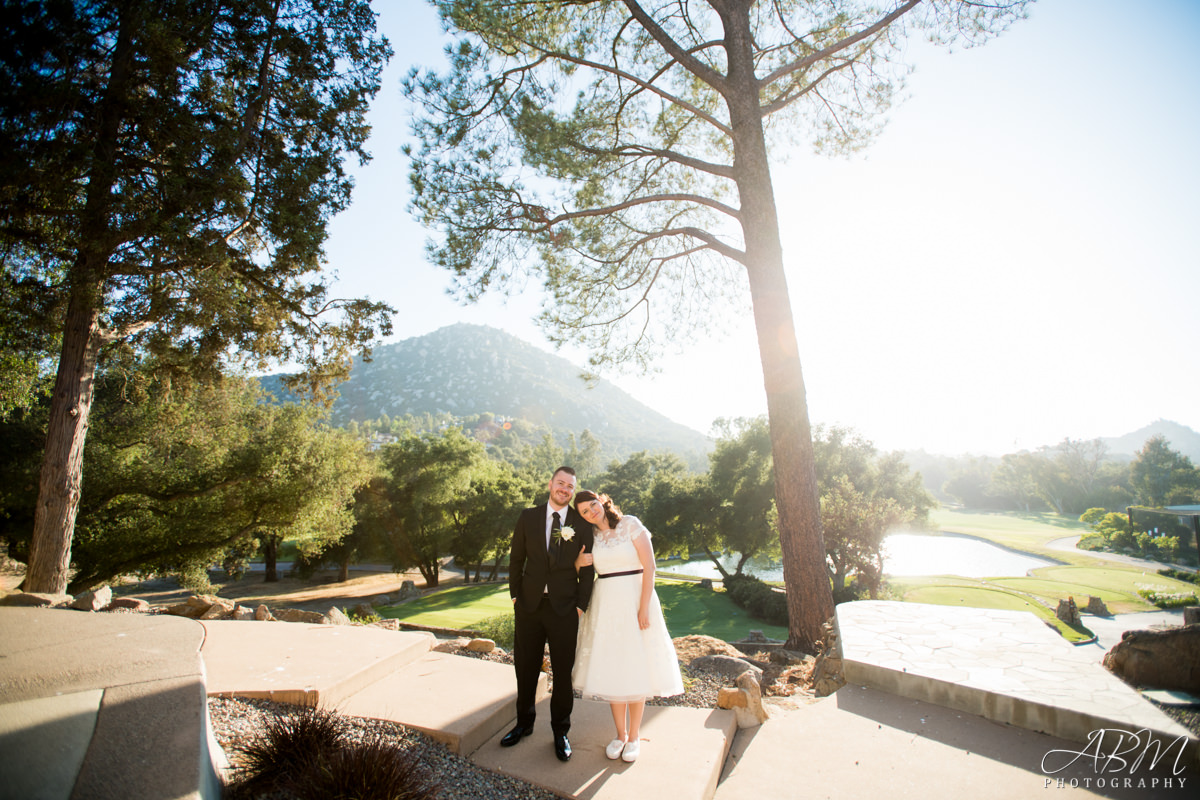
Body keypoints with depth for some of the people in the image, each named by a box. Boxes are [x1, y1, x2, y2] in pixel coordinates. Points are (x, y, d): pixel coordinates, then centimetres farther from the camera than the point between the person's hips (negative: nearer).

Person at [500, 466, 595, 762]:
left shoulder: (582, 523, -2)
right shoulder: (528, 517, 2)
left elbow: (587, 568, 0)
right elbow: (516, 559, 7)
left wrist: (581, 605, -5)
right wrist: (515, 594, 3)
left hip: (564, 607, -1)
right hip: (529, 605, 2)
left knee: (563, 672, 9)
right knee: (525, 668, 15)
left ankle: (560, 732, 28)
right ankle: (524, 723, 37)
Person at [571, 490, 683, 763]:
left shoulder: (630, 524, -8)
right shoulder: (590, 535, 5)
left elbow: (649, 567, -11)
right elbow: (578, 567, 18)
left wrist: (644, 608, -16)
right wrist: (579, 562, -6)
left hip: (634, 599, -4)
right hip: (605, 604, 4)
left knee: (635, 668, 5)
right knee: (611, 668, 9)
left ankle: (634, 736, 21)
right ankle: (620, 734, 25)